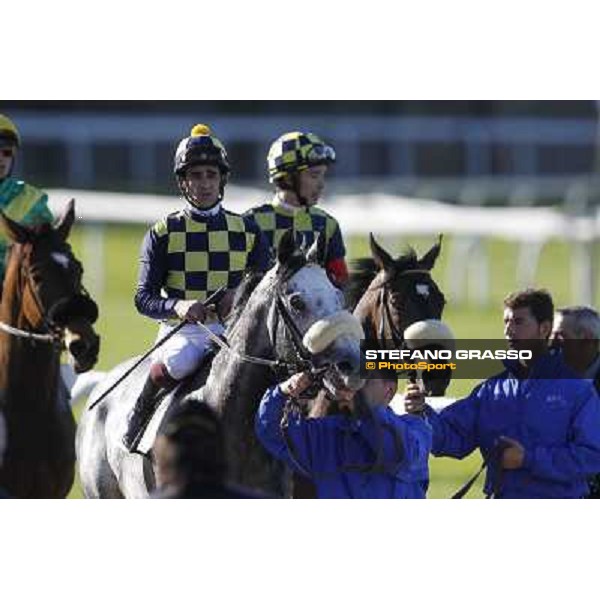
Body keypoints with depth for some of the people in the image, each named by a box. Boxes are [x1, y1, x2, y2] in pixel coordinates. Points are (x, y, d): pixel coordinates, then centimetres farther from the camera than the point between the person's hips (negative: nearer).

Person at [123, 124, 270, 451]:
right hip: (182, 332, -2)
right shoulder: (163, 233, 8)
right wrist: (177, 306, -20)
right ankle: (141, 412, -6)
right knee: (180, 360, -35)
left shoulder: (247, 231, 14)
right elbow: (144, 297, 2)